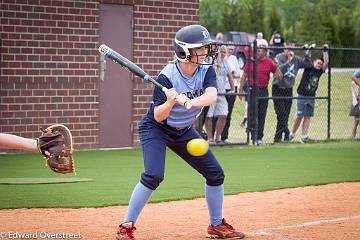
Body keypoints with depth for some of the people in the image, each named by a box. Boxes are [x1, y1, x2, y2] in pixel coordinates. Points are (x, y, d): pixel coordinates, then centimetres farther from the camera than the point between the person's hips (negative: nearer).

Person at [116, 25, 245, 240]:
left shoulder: (206, 70, -11)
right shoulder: (167, 77, -26)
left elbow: (211, 96, -31)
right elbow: (158, 117, -27)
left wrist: (190, 102, -50)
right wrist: (170, 102, -47)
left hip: (184, 131, 6)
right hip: (155, 130, -6)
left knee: (215, 173, 4)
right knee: (153, 175, -26)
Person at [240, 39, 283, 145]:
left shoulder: (270, 62, 2)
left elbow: (279, 77, 2)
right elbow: (244, 76, 7)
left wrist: (276, 66, -14)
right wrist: (241, 90, 3)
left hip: (264, 91, 2)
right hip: (252, 91, -2)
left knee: (262, 115, 7)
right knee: (252, 114, -5)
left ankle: (259, 137, 14)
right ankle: (253, 137, -2)